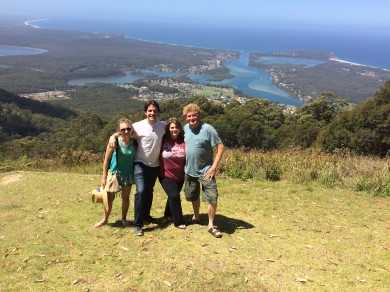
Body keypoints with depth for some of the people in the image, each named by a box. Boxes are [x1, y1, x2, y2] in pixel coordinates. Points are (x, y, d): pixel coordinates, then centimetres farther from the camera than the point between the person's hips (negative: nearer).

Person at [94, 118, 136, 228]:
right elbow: (106, 159, -11)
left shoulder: (134, 142, -10)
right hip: (114, 173, -2)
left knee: (125, 197, 13)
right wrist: (104, 177, -10)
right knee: (109, 197, 7)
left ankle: (124, 219, 29)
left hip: (128, 174, 2)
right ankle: (105, 219, 24)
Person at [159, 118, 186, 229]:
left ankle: (168, 214, 46)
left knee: (173, 195, 20)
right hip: (166, 175, -3)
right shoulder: (163, 140, -11)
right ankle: (178, 221, 3)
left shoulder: (184, 141, -7)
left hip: (180, 176, 3)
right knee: (174, 195, -14)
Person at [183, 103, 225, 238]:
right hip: (189, 170, 5)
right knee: (193, 196, 21)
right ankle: (196, 217, 45)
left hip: (205, 171, -5)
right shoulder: (185, 128, 0)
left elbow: (220, 147, -17)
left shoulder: (208, 129, -17)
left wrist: (214, 167, -21)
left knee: (212, 198, -10)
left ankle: (211, 225, 6)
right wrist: (184, 164, 9)